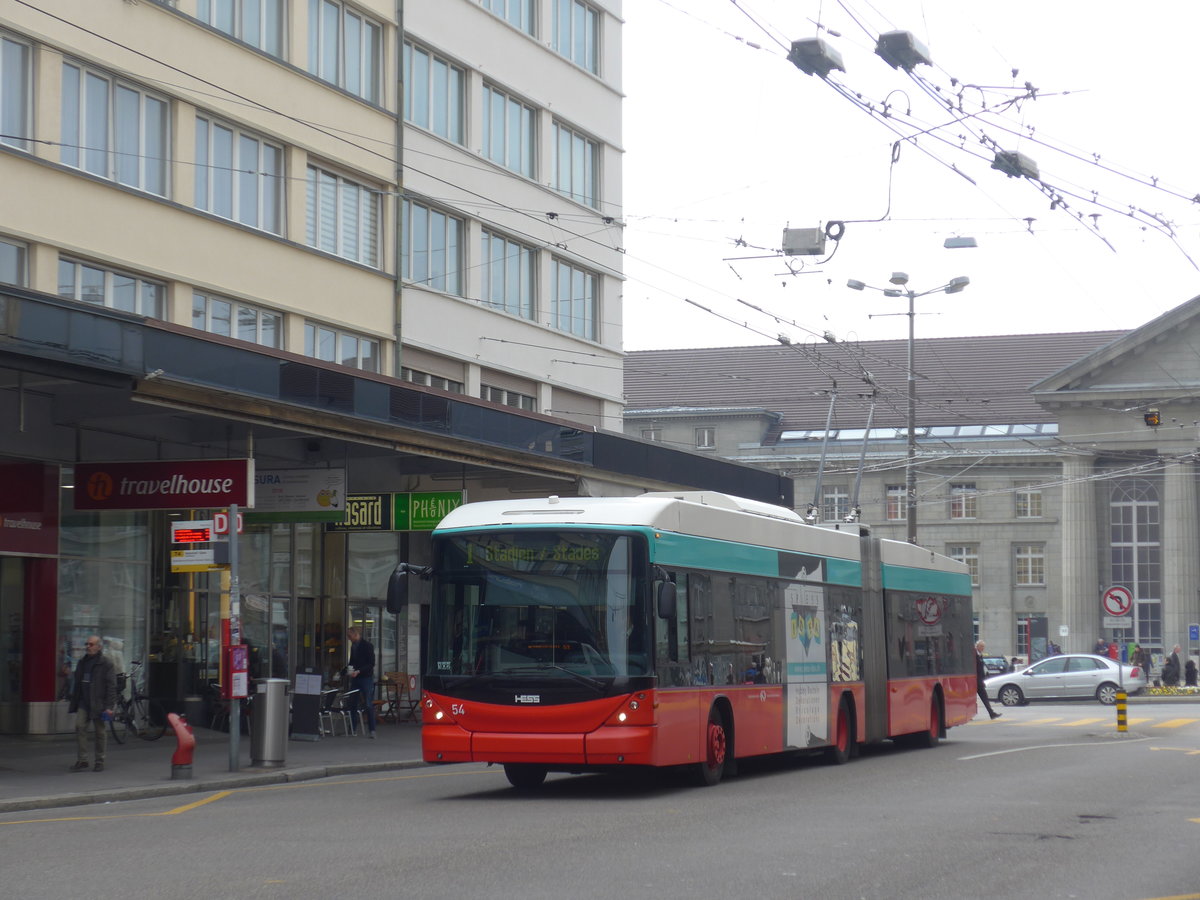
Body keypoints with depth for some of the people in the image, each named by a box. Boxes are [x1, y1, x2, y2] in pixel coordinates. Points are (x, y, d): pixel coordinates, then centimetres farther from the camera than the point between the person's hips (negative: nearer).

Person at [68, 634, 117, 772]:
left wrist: (109, 706, -15)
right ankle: (81, 760, -5)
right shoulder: (82, 662, 14)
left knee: (100, 732, 2)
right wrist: (74, 702, 13)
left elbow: (111, 686, -9)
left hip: (98, 704, -5)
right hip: (83, 703, 5)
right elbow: (77, 683, 18)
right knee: (80, 727, -8)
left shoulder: (106, 663, -5)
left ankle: (100, 762, 12)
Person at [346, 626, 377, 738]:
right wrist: (349, 669, 2)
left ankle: (372, 730, -6)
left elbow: (371, 664, -12)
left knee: (368, 705, -8)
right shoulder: (353, 646, 14)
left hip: (366, 678, -7)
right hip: (355, 678, 7)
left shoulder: (367, 645, -8)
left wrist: (358, 671, -21)